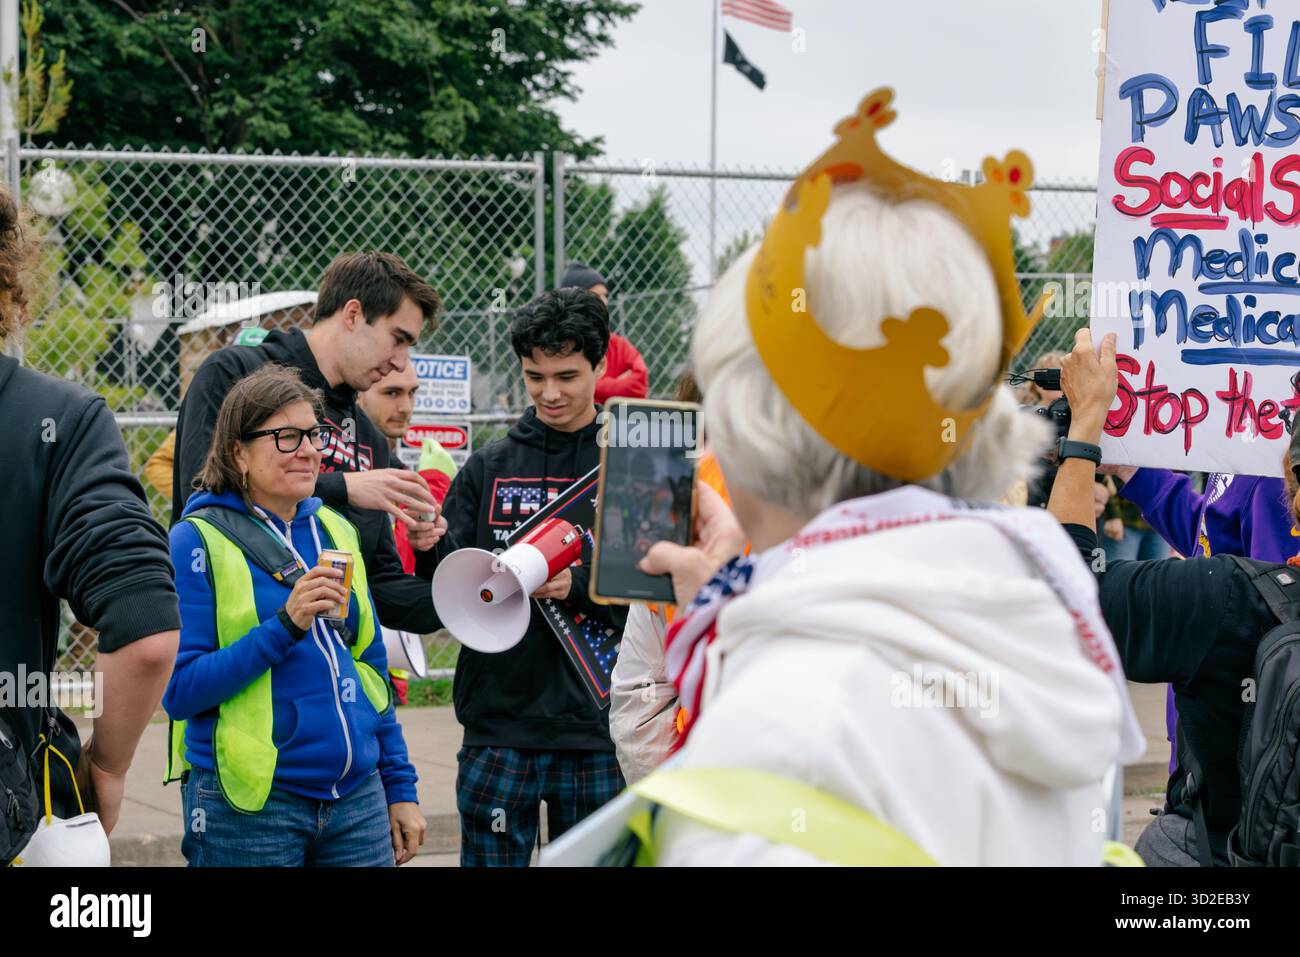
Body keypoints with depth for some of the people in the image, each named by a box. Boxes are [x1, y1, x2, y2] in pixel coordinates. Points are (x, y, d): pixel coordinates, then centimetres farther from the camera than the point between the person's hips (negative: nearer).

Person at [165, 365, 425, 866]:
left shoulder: (335, 531, 10)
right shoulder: (199, 539, -6)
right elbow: (179, 691, -13)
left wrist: (401, 787, 15)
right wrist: (285, 624, -21)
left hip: (358, 800, 5)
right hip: (249, 806, -5)